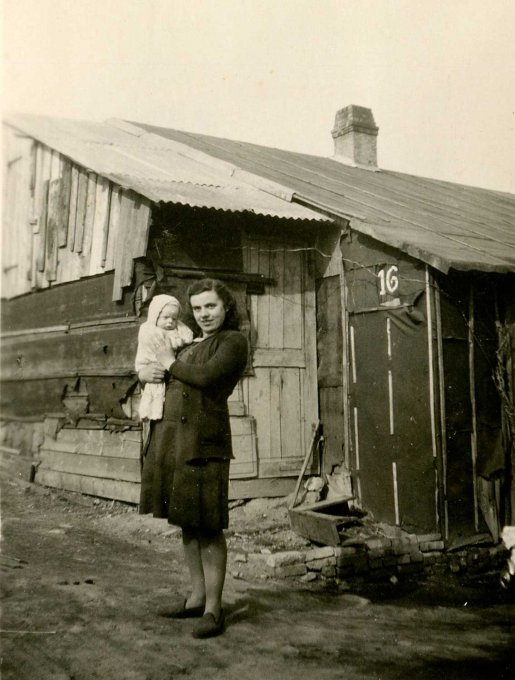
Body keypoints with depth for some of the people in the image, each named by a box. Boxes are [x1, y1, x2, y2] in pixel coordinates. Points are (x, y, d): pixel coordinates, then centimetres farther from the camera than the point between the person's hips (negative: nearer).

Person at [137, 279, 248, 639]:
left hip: (203, 439, -7)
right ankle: (197, 596, 23)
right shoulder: (188, 342, 22)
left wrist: (171, 364, 1)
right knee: (186, 521, 12)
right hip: (170, 434, 7)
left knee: (208, 526, -5)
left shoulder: (234, 340, 1)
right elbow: (145, 369, 29)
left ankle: (213, 608, 3)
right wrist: (149, 372, 5)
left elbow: (208, 377, -15)